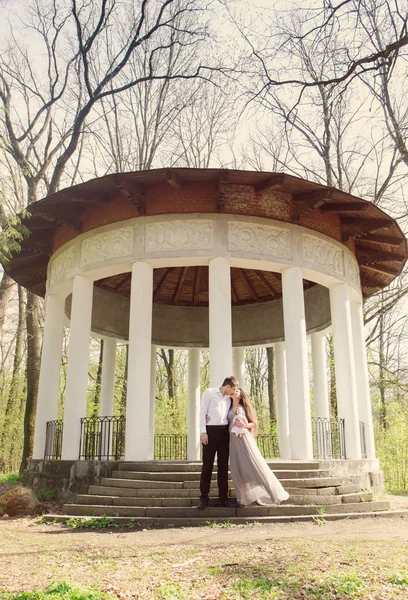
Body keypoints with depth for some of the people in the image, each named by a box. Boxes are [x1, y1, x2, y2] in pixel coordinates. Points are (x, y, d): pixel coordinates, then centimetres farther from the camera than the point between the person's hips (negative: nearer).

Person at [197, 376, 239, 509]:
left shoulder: (228, 398, 16)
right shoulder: (209, 392, 0)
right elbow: (202, 412, -4)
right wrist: (203, 432, -11)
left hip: (224, 431, 5)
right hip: (211, 430, -5)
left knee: (223, 465, 6)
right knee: (207, 465, -1)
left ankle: (223, 497, 12)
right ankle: (204, 497, 7)